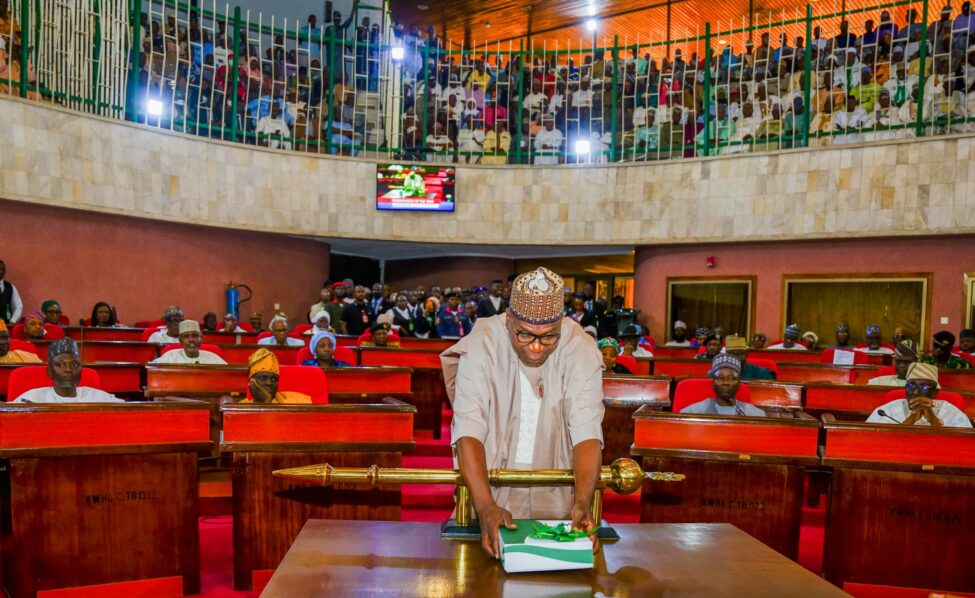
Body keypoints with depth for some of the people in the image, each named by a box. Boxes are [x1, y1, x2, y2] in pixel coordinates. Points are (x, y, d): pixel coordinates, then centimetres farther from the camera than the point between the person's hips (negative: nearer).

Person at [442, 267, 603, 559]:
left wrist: (582, 502, -34)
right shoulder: (481, 344, -16)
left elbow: (587, 432, -19)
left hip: (556, 497, 1)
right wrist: (486, 507, -35)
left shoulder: (581, 349, -12)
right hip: (491, 489, 0)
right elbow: (468, 431, -23)